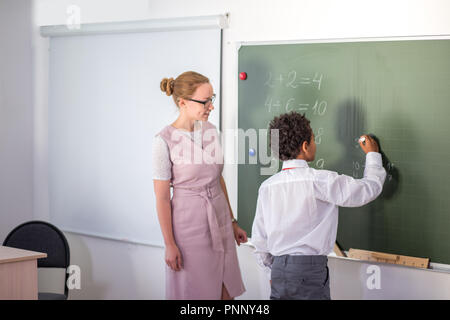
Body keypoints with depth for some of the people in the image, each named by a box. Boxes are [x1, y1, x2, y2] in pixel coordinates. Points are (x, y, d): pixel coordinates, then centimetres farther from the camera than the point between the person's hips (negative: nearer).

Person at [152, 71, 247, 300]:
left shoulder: (210, 130, 3)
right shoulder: (165, 141, -15)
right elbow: (162, 197, -12)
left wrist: (232, 221, 16)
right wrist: (169, 244, -11)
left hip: (220, 220, 6)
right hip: (189, 223, -6)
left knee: (226, 291, 11)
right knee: (193, 291, 7)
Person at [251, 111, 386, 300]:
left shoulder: (267, 186, 4)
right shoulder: (320, 180, -11)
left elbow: (259, 238, 11)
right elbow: (370, 188, -4)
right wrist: (372, 155, 14)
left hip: (279, 270, 5)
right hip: (310, 270, -5)